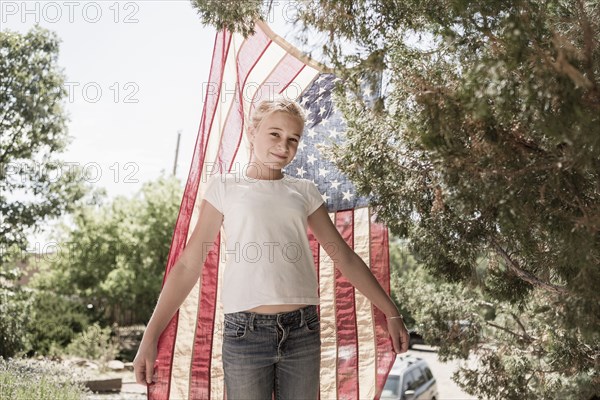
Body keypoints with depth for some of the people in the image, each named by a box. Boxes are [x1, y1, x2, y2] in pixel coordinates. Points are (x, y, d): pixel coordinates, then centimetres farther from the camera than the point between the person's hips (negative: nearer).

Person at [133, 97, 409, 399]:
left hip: (303, 331, 3)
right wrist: (150, 337, -3)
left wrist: (391, 313, 10)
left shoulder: (305, 191, 12)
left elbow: (345, 257, 14)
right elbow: (188, 265, 3)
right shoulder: (225, 187, 6)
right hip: (245, 332, -2)